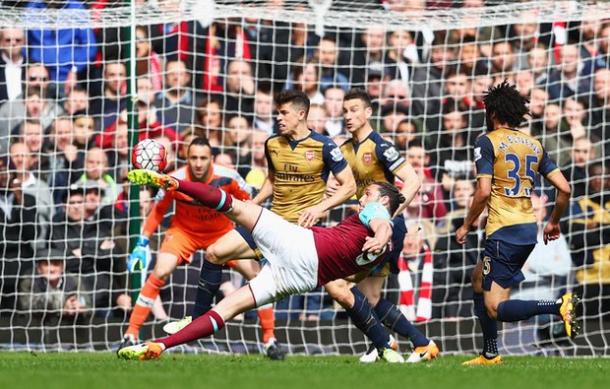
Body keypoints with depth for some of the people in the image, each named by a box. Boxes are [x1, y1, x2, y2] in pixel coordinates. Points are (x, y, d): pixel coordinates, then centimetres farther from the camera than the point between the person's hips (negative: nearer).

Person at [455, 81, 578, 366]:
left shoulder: (488, 142, -6)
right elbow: (564, 188, 7)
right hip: (529, 229, 8)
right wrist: (554, 222, 23)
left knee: (495, 309, -8)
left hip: (504, 232, -8)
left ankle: (559, 307, -29)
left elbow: (484, 191, -16)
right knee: (479, 279, 27)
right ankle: (490, 354, 26)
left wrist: (466, 226, -2)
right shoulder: (534, 144, 12)